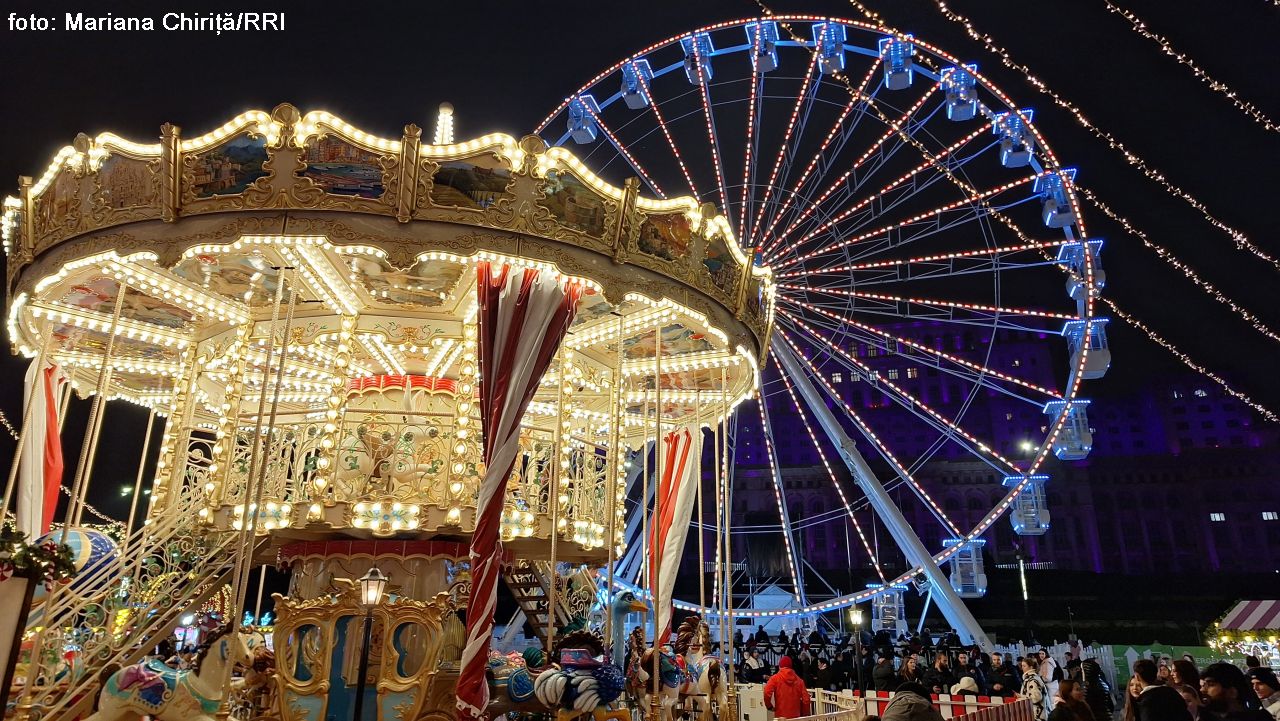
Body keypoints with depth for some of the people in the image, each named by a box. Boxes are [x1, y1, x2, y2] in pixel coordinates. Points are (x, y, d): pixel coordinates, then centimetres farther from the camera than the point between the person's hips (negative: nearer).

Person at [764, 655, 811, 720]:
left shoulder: (775, 678, -3)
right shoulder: (798, 680, 5)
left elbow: (767, 693, -18)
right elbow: (805, 699, 2)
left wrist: (770, 706, -1)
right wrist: (804, 715, 13)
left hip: (781, 716, -3)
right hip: (796, 716, 3)